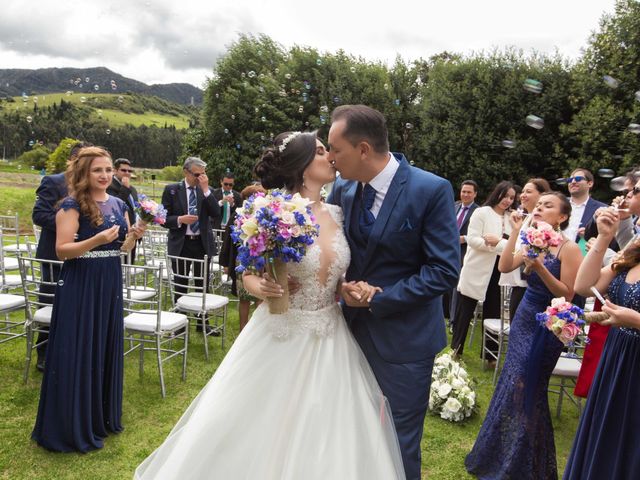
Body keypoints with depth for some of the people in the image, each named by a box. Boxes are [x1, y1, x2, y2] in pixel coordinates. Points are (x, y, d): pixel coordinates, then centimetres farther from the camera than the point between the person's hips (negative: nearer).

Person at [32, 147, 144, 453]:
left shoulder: (119, 205, 9)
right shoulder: (72, 205, -11)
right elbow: (62, 250, -17)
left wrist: (133, 237, -5)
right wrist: (96, 240, -30)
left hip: (110, 283, 7)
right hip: (80, 285, -6)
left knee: (106, 349, 14)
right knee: (77, 352, 1)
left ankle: (102, 417, 31)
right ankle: (72, 427, 17)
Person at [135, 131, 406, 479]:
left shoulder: (336, 214, 2)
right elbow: (248, 274, -2)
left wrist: (356, 288, -8)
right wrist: (260, 288, -23)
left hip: (330, 340, 5)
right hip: (279, 337, -4)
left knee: (327, 438, 13)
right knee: (262, 431, 9)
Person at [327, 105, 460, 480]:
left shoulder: (432, 190, -16)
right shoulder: (342, 189, -1)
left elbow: (444, 271, -18)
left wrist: (377, 298, -19)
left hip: (403, 340, -5)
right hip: (353, 330, 5)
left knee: (399, 446, 12)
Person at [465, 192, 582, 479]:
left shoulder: (569, 248, -16)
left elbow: (567, 295, -18)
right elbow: (505, 267, -8)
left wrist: (539, 267, -30)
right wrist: (515, 232, -11)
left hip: (547, 327, -6)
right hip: (523, 318, 6)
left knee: (526, 388, 5)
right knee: (512, 383, 14)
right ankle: (501, 453, 36)